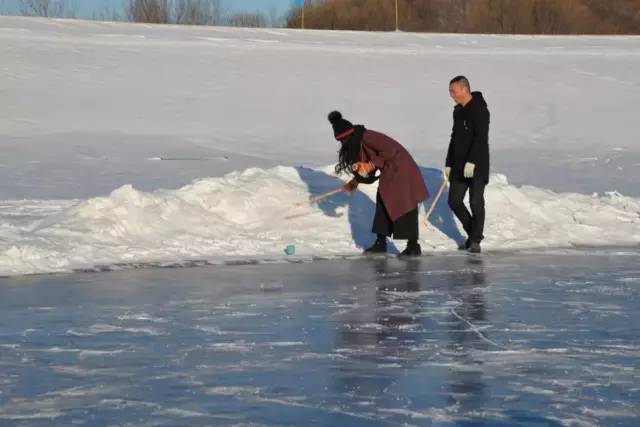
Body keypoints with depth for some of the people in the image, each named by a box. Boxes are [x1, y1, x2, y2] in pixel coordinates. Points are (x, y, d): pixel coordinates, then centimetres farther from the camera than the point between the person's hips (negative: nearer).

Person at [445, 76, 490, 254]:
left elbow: (481, 138, -21)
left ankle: (475, 240, 2)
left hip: (477, 165, -8)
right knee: (454, 201, 5)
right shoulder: (458, 111, 14)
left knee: (476, 202, -6)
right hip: (459, 165, 8)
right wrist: (449, 164, 19)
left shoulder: (479, 109, -12)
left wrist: (471, 162, -29)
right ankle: (473, 232, 21)